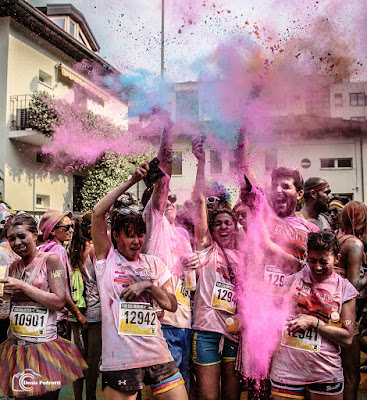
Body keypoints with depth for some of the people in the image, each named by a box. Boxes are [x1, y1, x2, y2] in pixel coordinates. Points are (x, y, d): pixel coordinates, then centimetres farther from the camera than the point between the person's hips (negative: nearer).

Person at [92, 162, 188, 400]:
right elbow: (98, 213, -9)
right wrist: (131, 182, -8)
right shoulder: (107, 258, 3)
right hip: (120, 359, -3)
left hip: (157, 355, 3)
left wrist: (148, 285, -8)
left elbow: (172, 305, 9)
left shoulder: (155, 263, 11)